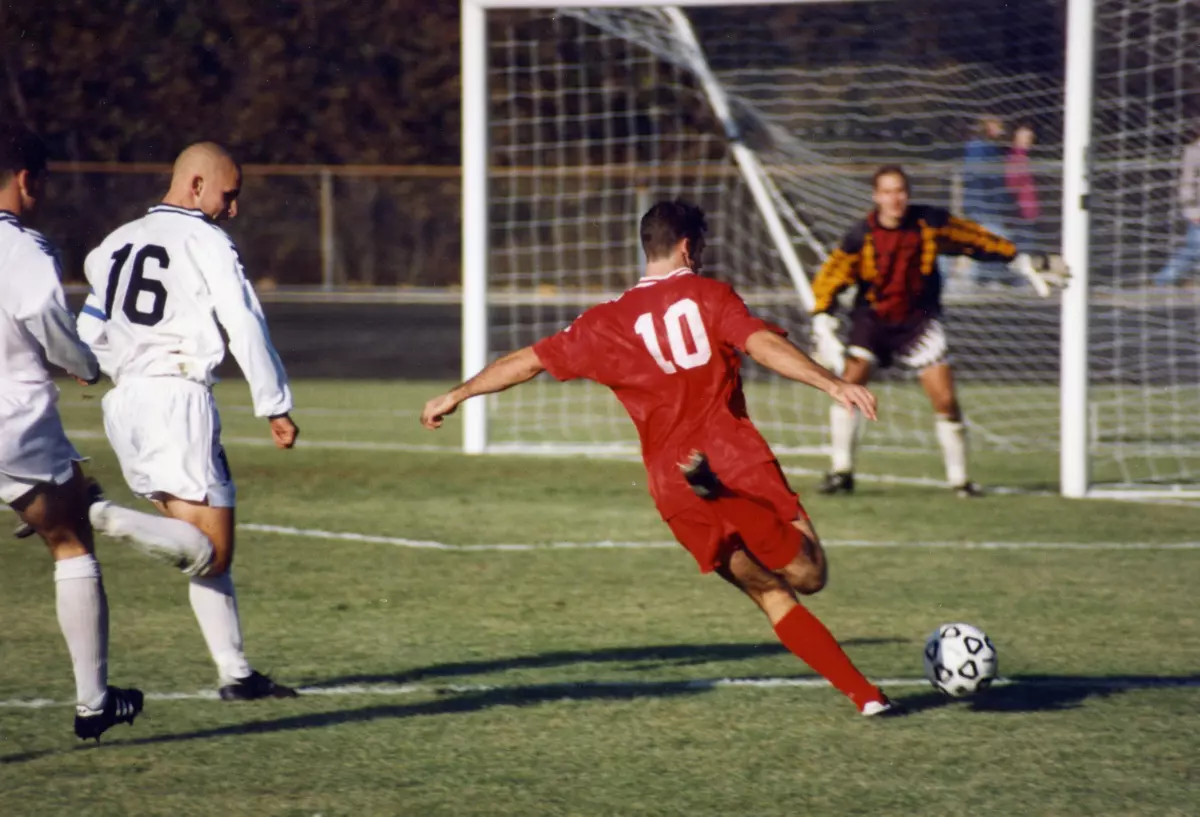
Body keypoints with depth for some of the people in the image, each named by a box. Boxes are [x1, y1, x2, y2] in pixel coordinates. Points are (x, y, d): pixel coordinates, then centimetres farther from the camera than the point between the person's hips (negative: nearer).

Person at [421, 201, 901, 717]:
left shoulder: (609, 321, 12)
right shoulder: (708, 296, 4)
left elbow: (529, 362, 18)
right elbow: (763, 345, -13)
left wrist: (458, 394, 31)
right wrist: (832, 384, -19)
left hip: (674, 492, 4)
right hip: (739, 462, -4)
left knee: (774, 599, 12)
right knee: (808, 575, -5)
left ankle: (864, 694, 0)